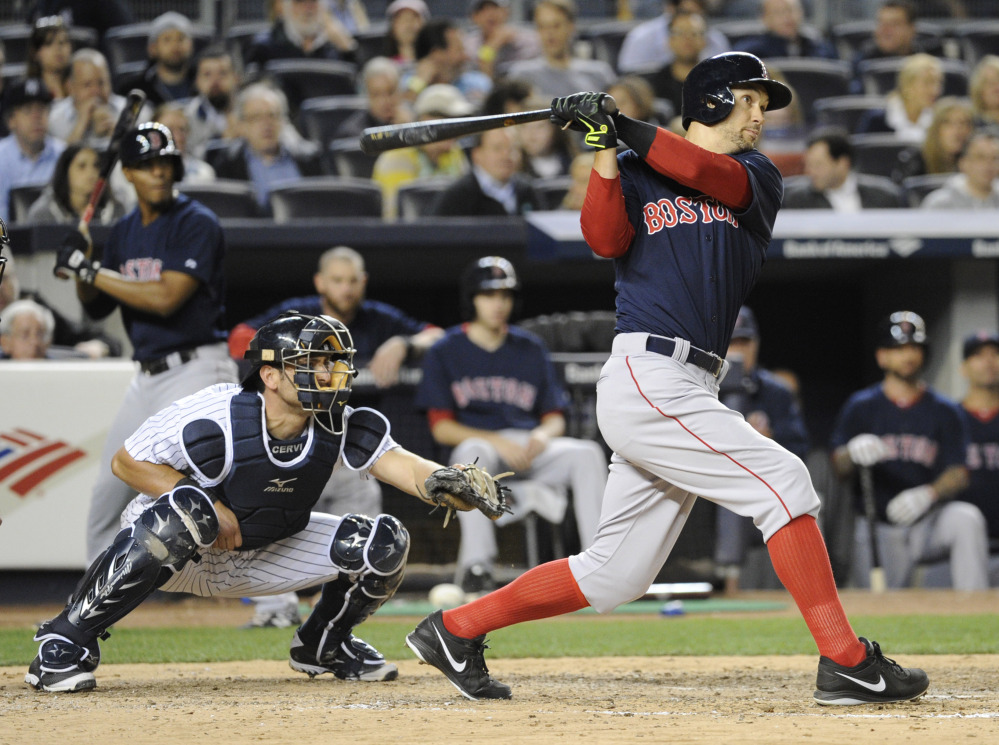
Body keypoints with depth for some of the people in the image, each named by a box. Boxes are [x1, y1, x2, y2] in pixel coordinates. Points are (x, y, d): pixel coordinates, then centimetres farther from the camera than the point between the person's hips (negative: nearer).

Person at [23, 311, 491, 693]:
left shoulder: (339, 429, -15)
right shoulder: (213, 420, -29)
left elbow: (404, 467, -25)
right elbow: (127, 462, -19)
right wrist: (211, 509, -29)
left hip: (260, 561, 5)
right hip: (178, 556, -5)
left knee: (385, 541, -10)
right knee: (186, 509, -43)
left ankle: (322, 645, 19)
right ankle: (66, 640, -28)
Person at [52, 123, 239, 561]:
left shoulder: (197, 224, -12)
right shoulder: (124, 232, 12)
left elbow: (165, 298, -23)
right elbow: (97, 308, 17)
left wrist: (90, 271, -17)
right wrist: (80, 271, -4)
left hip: (195, 371, -8)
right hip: (148, 375, 8)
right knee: (107, 492, 14)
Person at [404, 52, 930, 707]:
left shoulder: (758, 177, 18)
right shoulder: (636, 174, 8)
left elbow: (706, 173, -3)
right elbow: (606, 239, -9)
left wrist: (622, 128, -7)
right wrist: (604, 149, -15)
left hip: (690, 392, 6)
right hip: (646, 378, -6)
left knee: (615, 576, 8)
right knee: (781, 480, -16)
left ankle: (455, 630, 20)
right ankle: (847, 664, -16)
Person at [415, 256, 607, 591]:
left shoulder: (531, 349, 16)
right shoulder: (446, 352, 5)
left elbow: (556, 418, 16)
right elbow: (441, 427, -2)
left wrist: (543, 435, -10)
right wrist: (497, 441, -16)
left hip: (532, 447, 3)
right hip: (480, 443, -3)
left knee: (587, 453, -24)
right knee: (473, 451, -39)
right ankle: (475, 564, -44)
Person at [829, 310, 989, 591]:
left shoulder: (944, 411, 8)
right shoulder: (860, 407, 8)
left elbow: (958, 473, -3)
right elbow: (839, 470, -3)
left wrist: (928, 494, -26)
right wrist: (854, 454, -29)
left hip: (928, 524, 0)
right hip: (878, 531, 0)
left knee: (966, 517, -32)